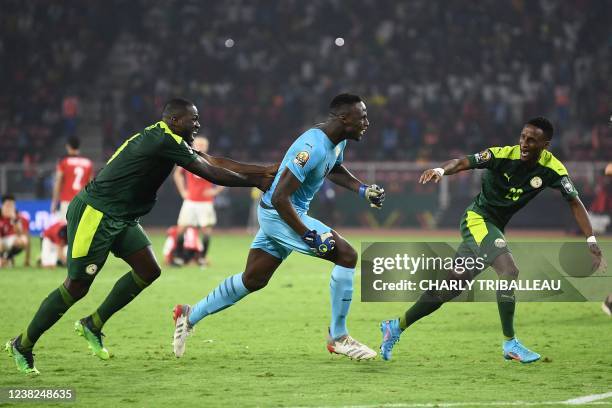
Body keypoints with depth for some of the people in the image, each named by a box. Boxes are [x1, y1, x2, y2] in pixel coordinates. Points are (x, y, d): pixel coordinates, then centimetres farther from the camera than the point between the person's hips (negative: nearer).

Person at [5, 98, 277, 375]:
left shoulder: (169, 141, 10)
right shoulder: (165, 142, -21)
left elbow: (215, 162, 11)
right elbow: (212, 173, -19)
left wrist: (266, 170, 6)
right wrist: (254, 181, -9)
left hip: (121, 218, 10)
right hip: (95, 214, -10)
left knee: (149, 270, -1)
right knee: (77, 286, -5)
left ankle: (93, 325, 12)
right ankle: (22, 345, 9)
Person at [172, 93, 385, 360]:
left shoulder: (338, 141, 2)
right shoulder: (313, 148, -28)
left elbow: (334, 170, 26)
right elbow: (280, 197, -28)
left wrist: (363, 190, 11)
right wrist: (310, 236, -26)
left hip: (275, 215, 10)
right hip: (280, 215, -10)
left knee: (252, 280, 19)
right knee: (347, 256, -15)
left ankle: (190, 316, 31)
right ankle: (338, 338, -6)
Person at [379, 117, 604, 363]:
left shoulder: (552, 168, -9)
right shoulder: (503, 155, -18)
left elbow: (574, 202, -6)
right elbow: (463, 163, -18)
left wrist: (591, 240, -15)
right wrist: (441, 170, -40)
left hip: (494, 226, 6)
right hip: (477, 219, -6)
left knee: (450, 288, 9)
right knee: (509, 271, -26)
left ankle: (396, 327, 22)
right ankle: (509, 343, -15)